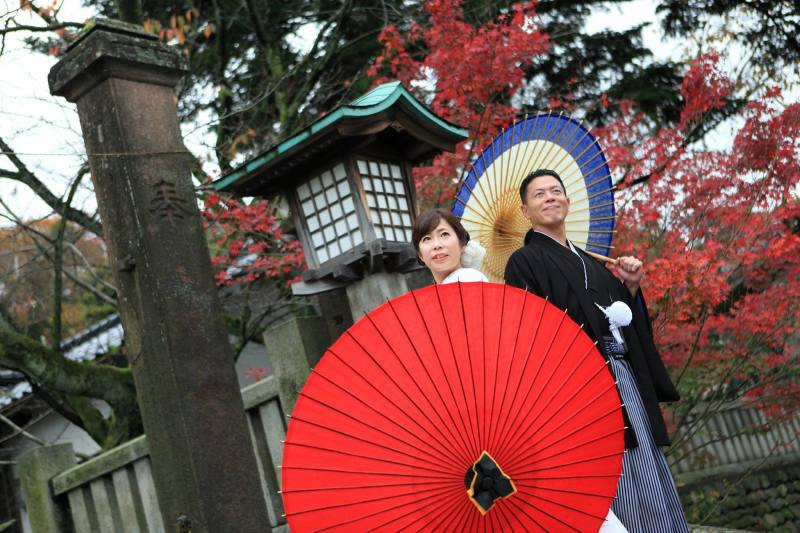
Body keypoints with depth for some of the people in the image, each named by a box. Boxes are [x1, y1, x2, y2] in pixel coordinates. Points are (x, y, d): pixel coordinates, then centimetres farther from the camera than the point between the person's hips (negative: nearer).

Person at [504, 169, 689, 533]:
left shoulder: (589, 261, 21)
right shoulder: (524, 262, -1)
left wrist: (630, 286, 7)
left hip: (628, 381, 8)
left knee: (648, 481, 9)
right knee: (611, 486, -10)